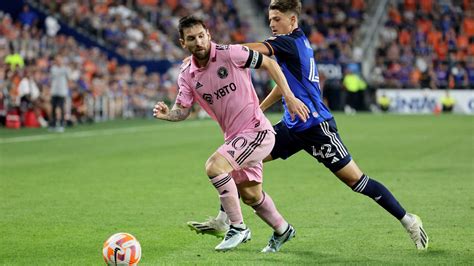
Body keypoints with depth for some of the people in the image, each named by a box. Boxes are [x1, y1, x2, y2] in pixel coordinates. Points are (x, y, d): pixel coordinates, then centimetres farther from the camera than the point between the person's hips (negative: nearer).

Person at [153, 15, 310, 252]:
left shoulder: (231, 54, -15)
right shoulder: (187, 75, 1)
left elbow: (269, 64, -6)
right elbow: (183, 110, 2)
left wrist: (289, 97, -10)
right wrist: (166, 114, -21)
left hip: (256, 131, -7)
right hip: (235, 137, 7)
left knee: (213, 166, -24)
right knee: (250, 195, 14)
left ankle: (238, 228, -11)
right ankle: (282, 230, 41)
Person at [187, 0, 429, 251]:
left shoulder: (291, 41, -14)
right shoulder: (298, 42, 13)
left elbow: (253, 49, -29)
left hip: (316, 125, -10)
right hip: (293, 126, 10)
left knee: (355, 179, -7)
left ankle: (408, 221, 5)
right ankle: (222, 221, 6)